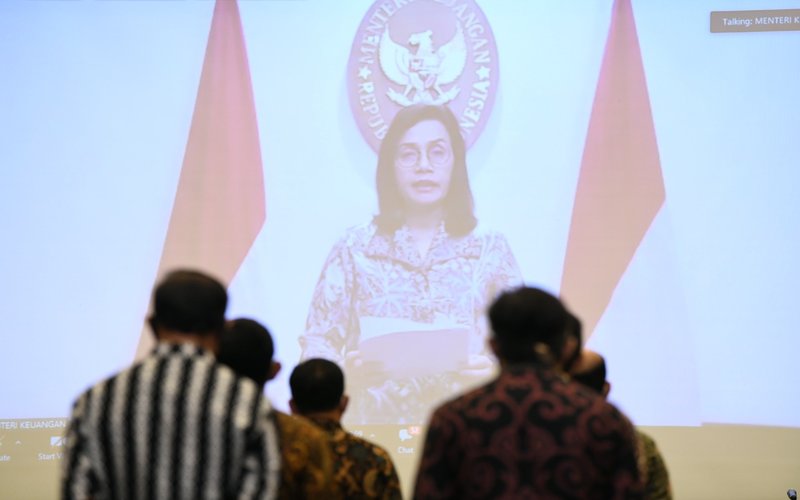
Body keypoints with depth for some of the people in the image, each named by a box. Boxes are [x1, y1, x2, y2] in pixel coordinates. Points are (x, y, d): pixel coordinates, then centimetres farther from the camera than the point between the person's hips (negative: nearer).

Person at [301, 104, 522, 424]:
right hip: (374, 433, -1)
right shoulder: (354, 249, 7)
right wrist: (345, 371, -15)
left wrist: (496, 370, -12)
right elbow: (318, 345, 6)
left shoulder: (491, 250, 8)